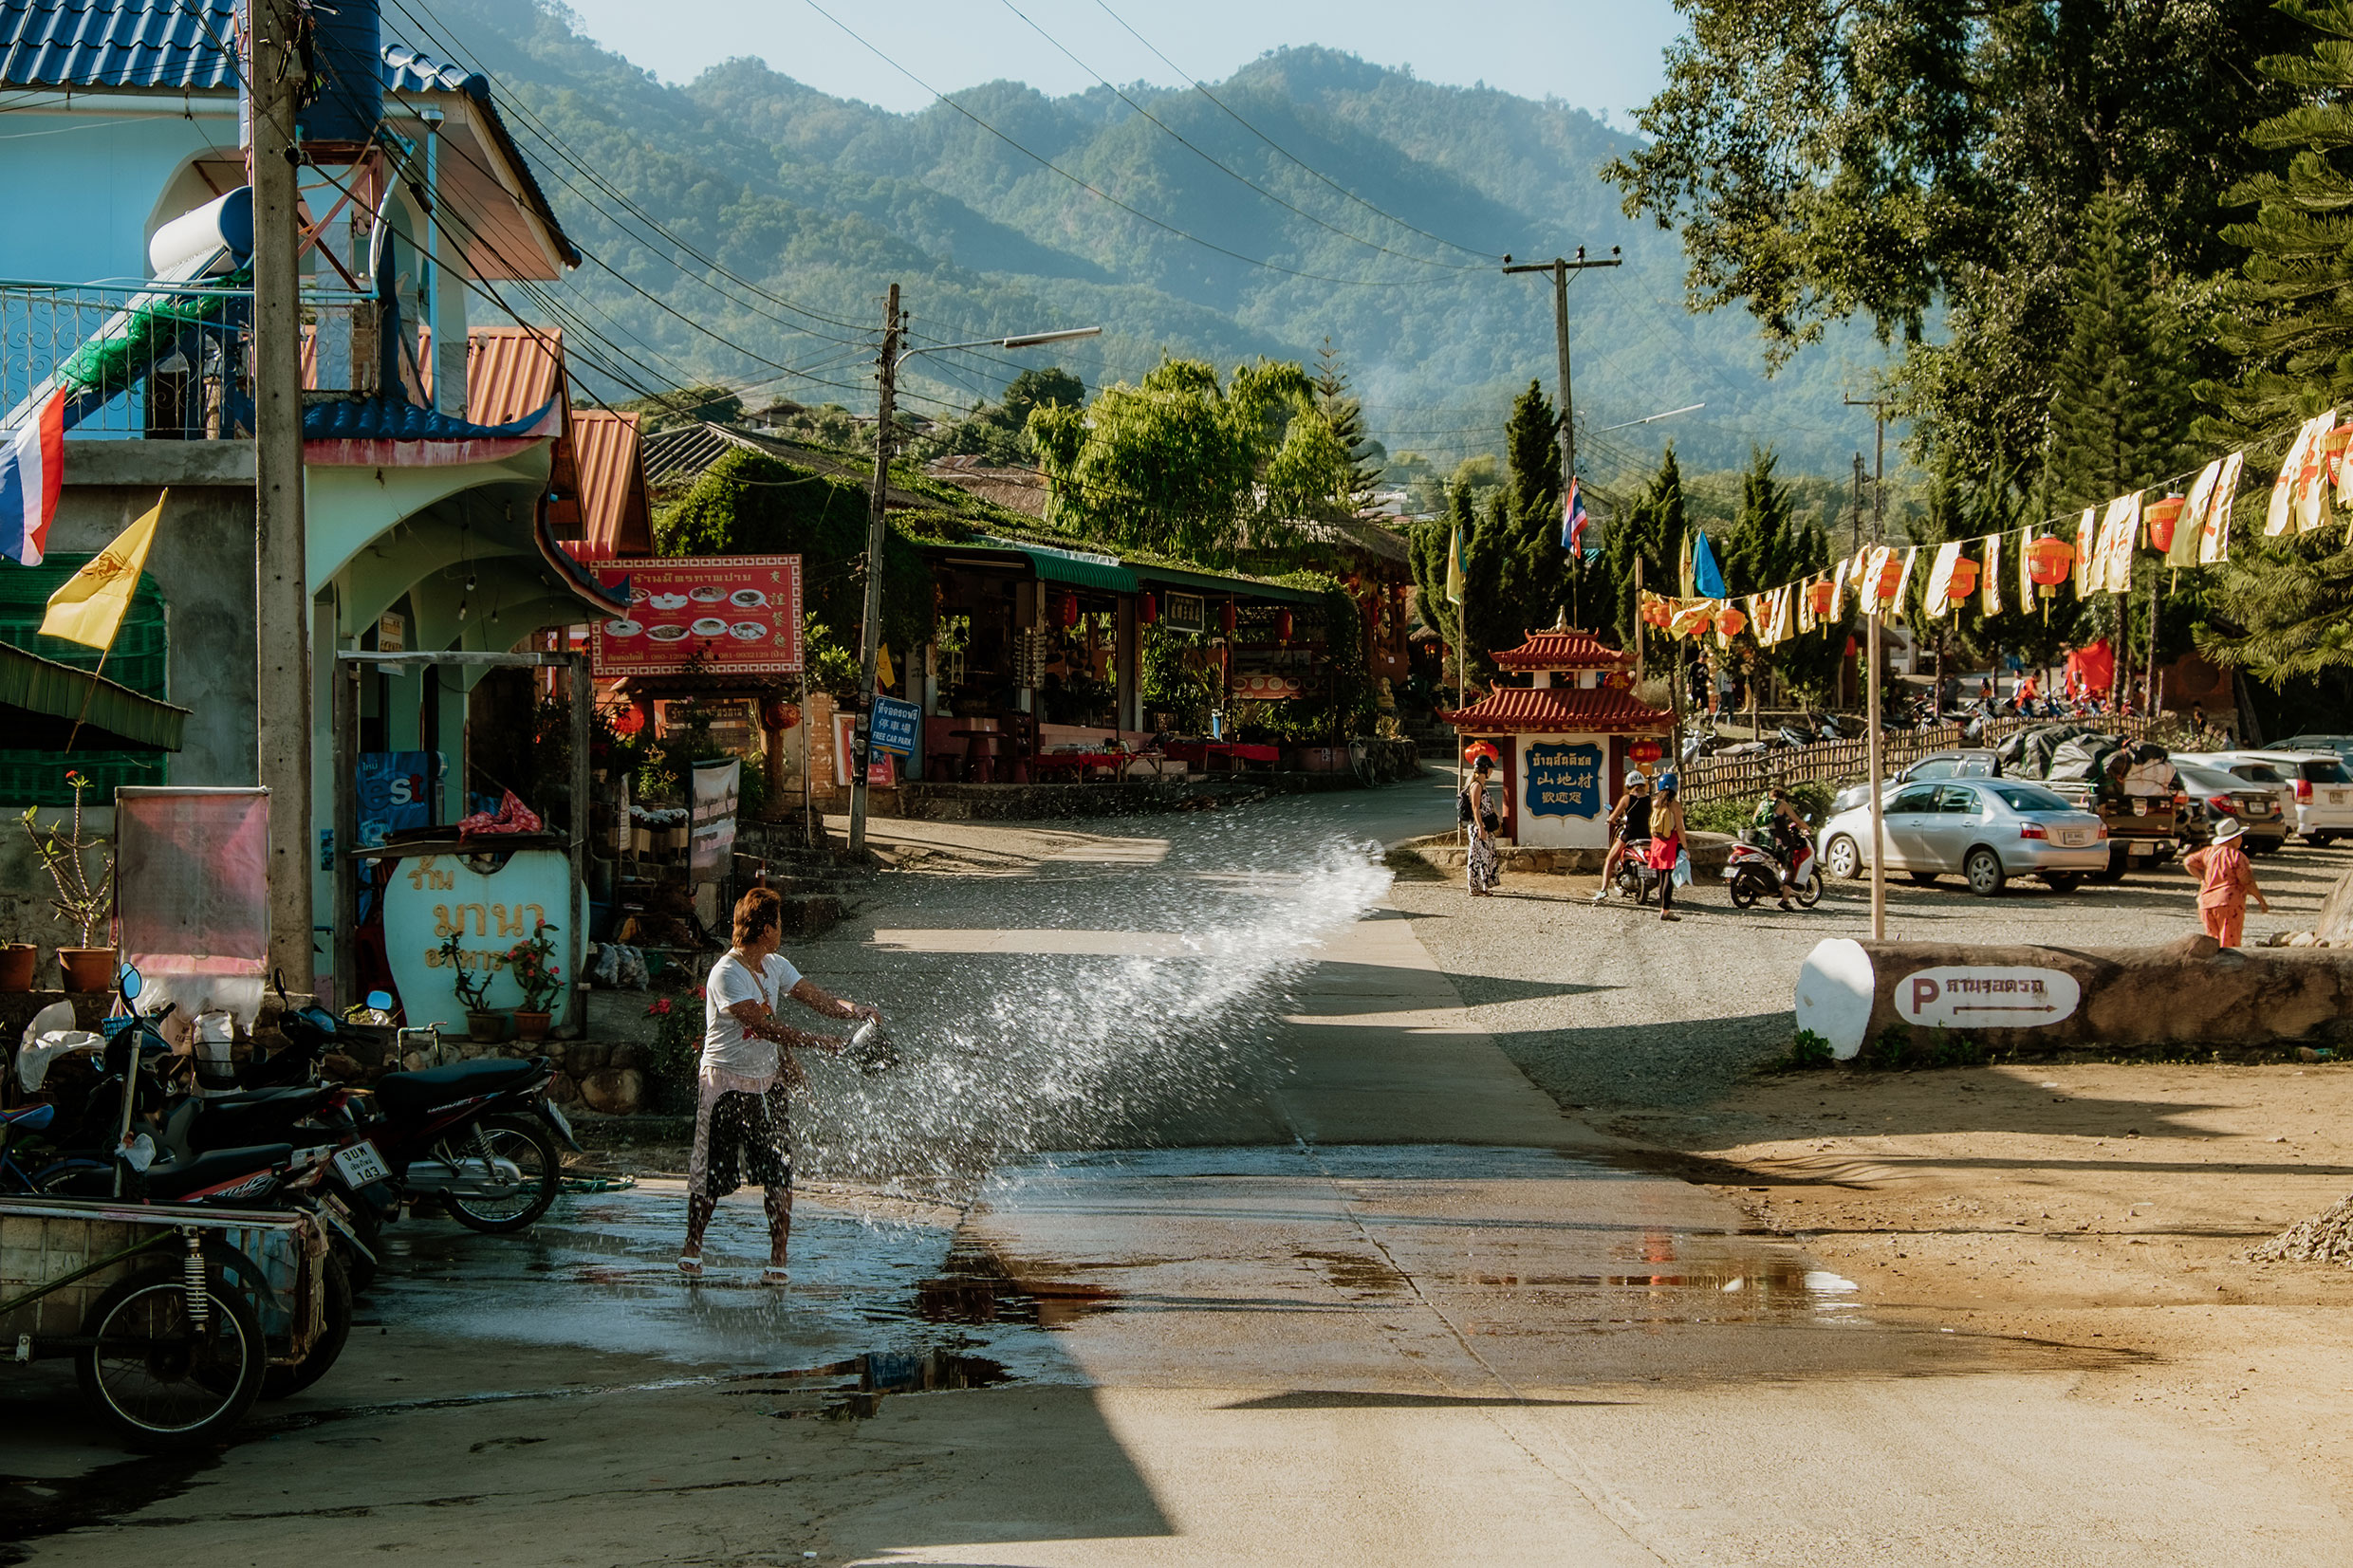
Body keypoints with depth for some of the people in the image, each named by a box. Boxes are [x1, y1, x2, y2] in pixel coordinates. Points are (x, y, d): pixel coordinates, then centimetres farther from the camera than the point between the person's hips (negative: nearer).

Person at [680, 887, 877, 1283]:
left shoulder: (775, 966, 7)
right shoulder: (726, 974, -19)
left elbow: (817, 999, 6)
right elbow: (762, 1026, -25)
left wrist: (854, 1010, -14)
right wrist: (816, 1042, -28)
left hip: (768, 1082, 6)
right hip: (726, 1083, -6)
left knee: (779, 1174, -1)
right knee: (711, 1175, 4)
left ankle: (777, 1259, 4)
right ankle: (692, 1247, 23)